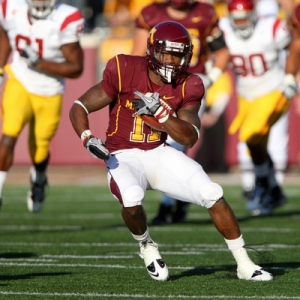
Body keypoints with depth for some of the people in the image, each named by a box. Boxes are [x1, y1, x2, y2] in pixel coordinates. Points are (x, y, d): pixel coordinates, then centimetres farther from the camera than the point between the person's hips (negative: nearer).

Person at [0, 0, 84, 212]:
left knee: (39, 153, 14)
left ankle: (38, 180, 48)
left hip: (49, 94, -1)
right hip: (19, 83, 1)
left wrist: (39, 63, -28)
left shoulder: (65, 20, -24)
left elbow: (76, 68, -18)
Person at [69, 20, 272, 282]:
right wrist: (88, 139, -26)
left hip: (160, 154, 3)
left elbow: (189, 138, -13)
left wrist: (160, 111, -27)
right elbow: (79, 108, -8)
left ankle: (244, 264, 3)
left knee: (213, 194, -14)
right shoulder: (125, 72, -14)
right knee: (132, 198, -35)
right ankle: (147, 246, 0)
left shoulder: (187, 87, -5)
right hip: (125, 157, -3)